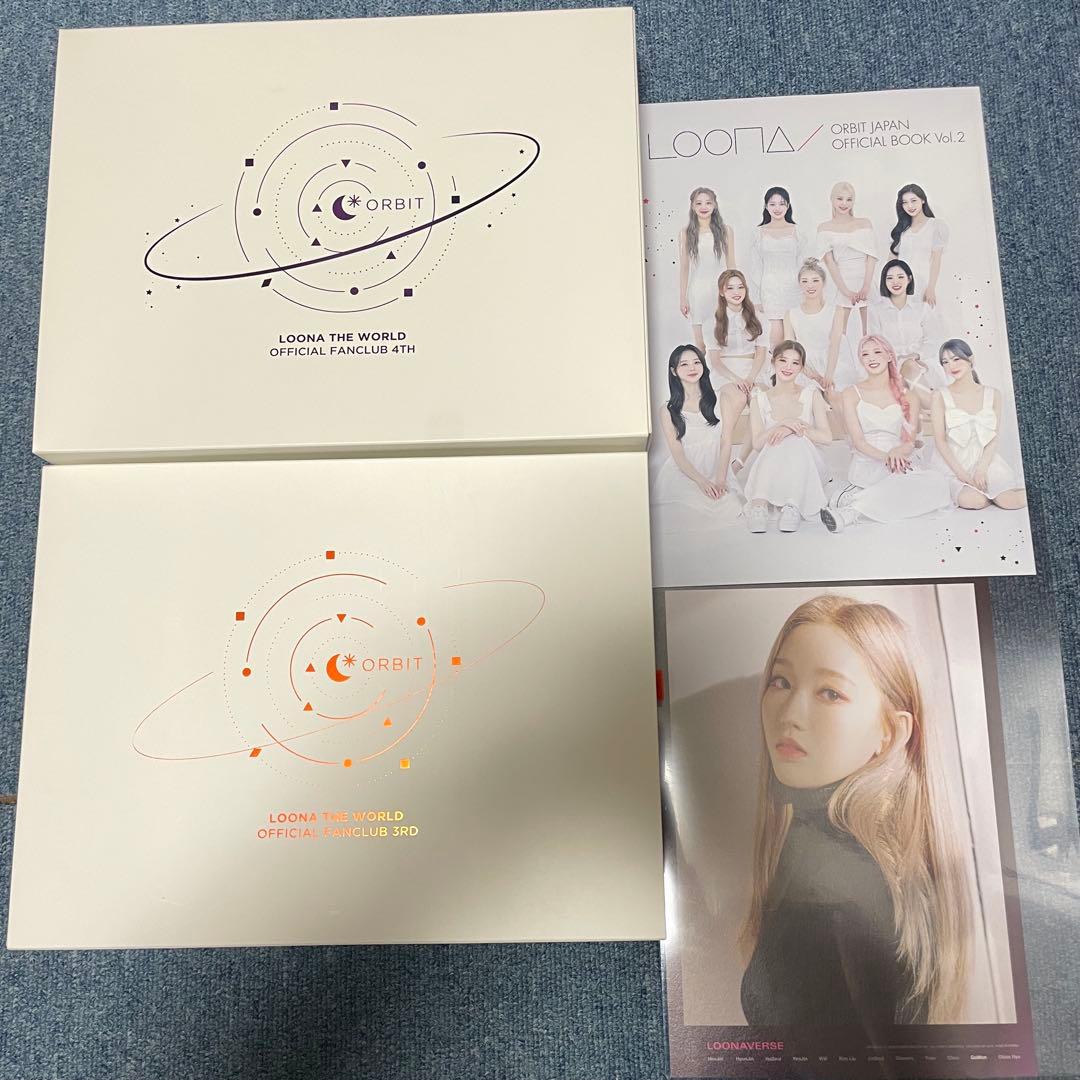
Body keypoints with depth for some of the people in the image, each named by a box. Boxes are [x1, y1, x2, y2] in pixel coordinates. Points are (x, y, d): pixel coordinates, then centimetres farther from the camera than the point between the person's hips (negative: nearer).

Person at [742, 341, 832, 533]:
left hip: (805, 469, 0)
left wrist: (797, 427, -17)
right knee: (777, 442, -31)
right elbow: (757, 443, -6)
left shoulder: (811, 394, 7)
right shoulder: (759, 400, 8)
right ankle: (759, 505, -45)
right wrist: (783, 424, -21)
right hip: (772, 469, 0)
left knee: (796, 441, -31)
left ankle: (792, 507, -41)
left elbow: (827, 437, -2)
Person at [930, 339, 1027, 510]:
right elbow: (940, 440, -7)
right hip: (953, 462, -3)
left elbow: (994, 437, 1)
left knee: (1015, 502, -18)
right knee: (973, 501, -28)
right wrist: (961, 474, -15)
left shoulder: (993, 395, 5)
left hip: (985, 459, 3)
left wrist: (982, 469, -14)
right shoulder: (940, 397, -3)